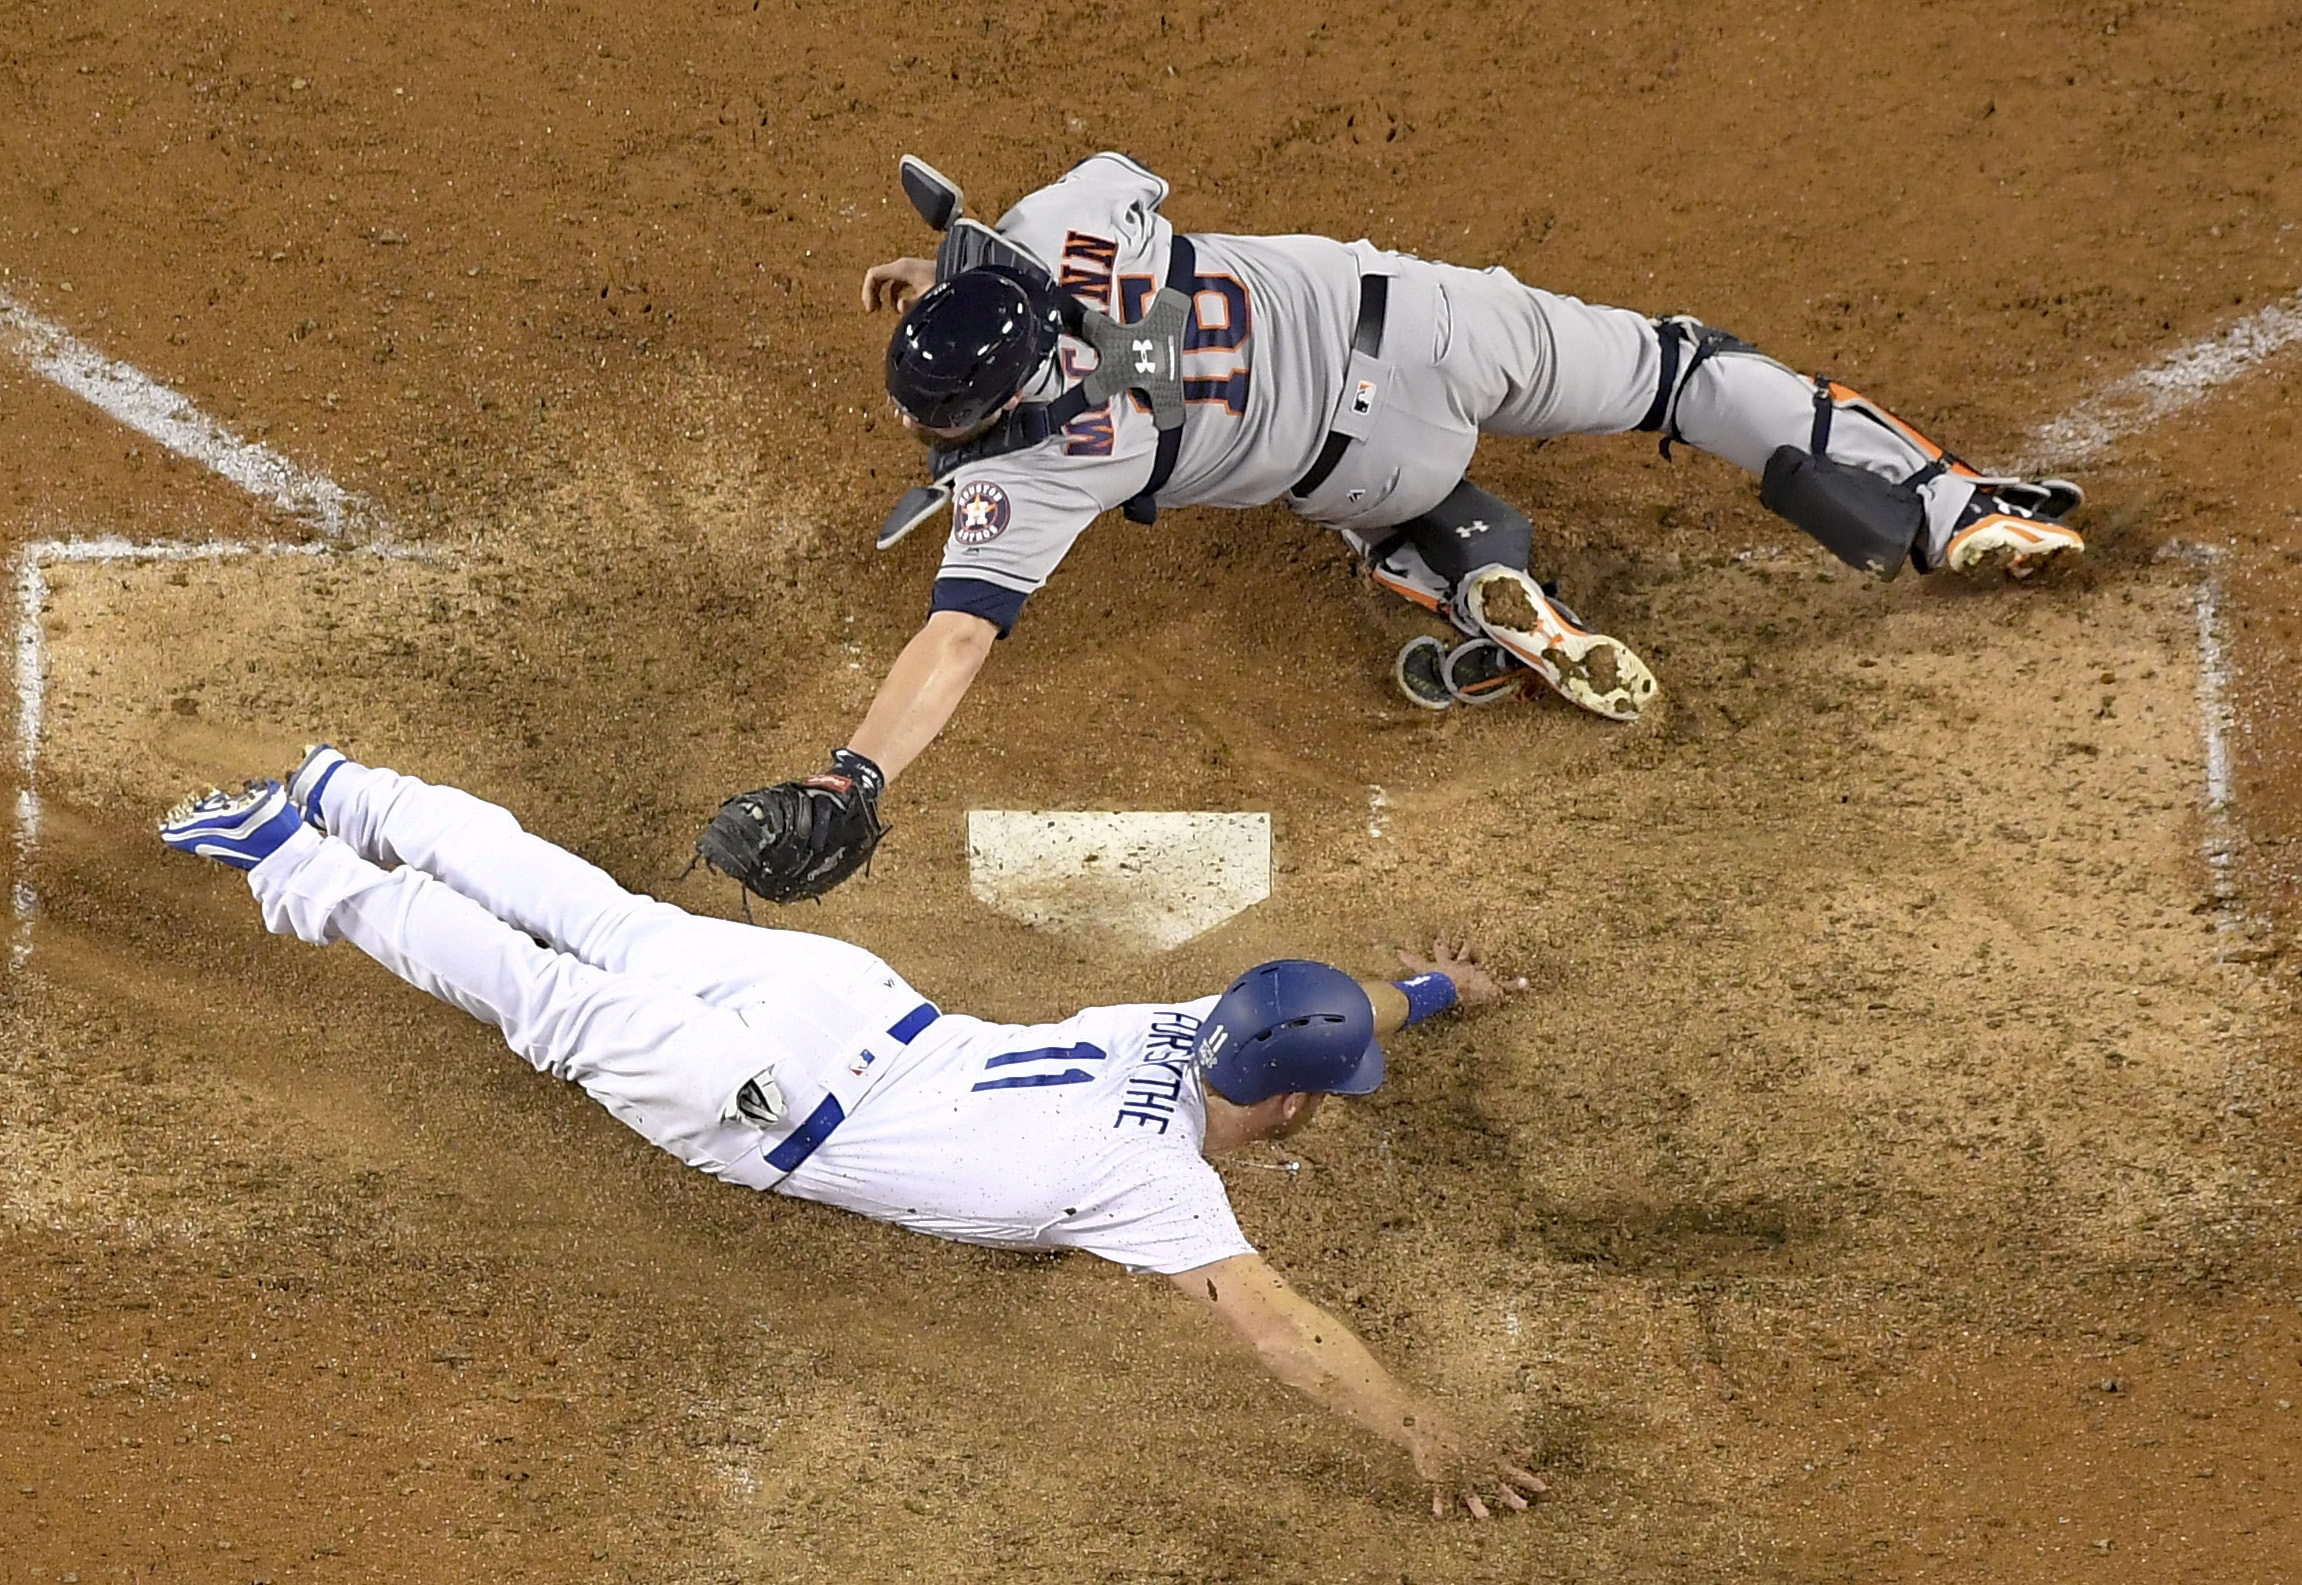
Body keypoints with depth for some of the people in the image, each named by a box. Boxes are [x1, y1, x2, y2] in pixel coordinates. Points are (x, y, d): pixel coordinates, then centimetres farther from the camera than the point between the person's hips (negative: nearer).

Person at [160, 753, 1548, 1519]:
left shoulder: (1198, 1026, -6)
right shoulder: (1150, 1182, -29)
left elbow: (1318, 1016, 16)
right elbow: (1279, 1322, -41)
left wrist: (1431, 993, 32)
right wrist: (1429, 1437, -46)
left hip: (837, 997, 6)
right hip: (750, 1092, -6)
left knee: (598, 920, 24)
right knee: (543, 997, 11)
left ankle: (343, 796, 37)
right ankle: (290, 854, 21)